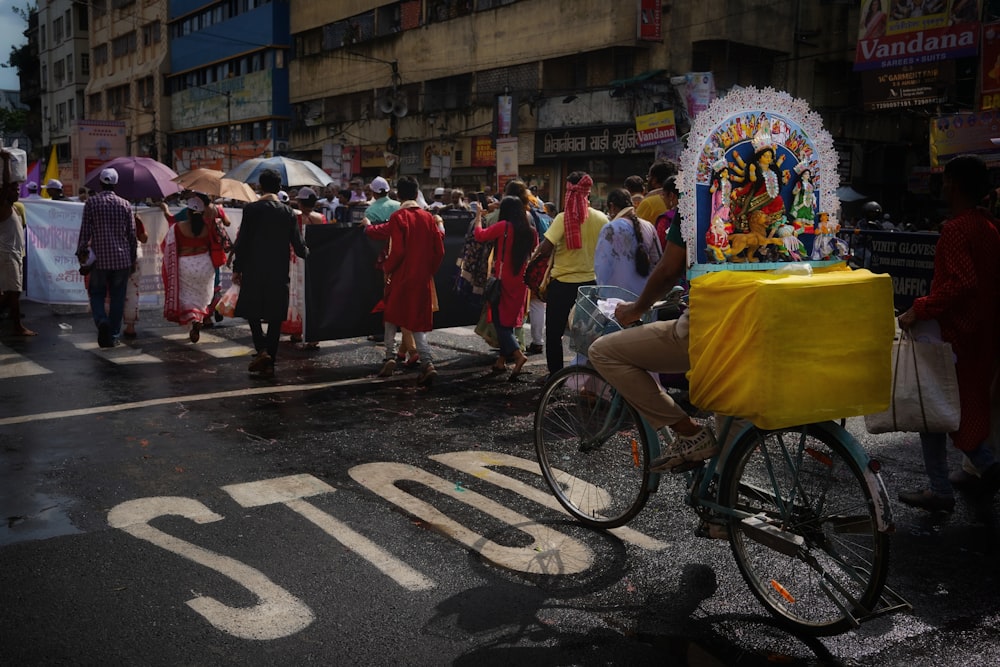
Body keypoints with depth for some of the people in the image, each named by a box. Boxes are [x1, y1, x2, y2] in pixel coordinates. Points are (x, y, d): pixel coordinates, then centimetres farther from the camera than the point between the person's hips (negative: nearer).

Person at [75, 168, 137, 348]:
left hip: (99, 258, -1)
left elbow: (85, 230, -6)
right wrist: (134, 259, 13)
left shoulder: (91, 202, -3)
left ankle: (102, 321, -17)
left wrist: (81, 252, 3)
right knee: (117, 298, 8)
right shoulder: (125, 204, 4)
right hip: (122, 259, 1)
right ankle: (113, 337, 9)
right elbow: (132, 234, 5)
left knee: (97, 294, 11)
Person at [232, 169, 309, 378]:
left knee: (252, 311, 11)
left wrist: (237, 268, 3)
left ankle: (262, 350, -10)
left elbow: (242, 241, -6)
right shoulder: (288, 212, 1)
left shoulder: (251, 209, -6)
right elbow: (298, 245, 3)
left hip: (254, 269, -2)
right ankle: (269, 363, 10)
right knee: (275, 316, 8)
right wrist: (307, 253, 26)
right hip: (279, 272, 2)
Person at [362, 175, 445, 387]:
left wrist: (386, 267, -1)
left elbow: (397, 250, -17)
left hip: (401, 277, -3)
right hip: (423, 279, 3)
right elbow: (439, 250, 3)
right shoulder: (428, 217, 3)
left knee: (391, 316, 18)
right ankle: (428, 362, -11)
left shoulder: (398, 217, -10)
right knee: (418, 322, 6)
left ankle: (390, 357, 14)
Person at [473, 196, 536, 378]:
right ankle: (502, 360, 24)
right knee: (509, 320, 16)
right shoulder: (531, 231, 2)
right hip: (521, 281, 6)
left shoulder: (503, 226, -13)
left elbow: (480, 235, -6)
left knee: (500, 320, 0)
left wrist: (478, 216, 8)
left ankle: (517, 354, -19)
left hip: (503, 280, -6)